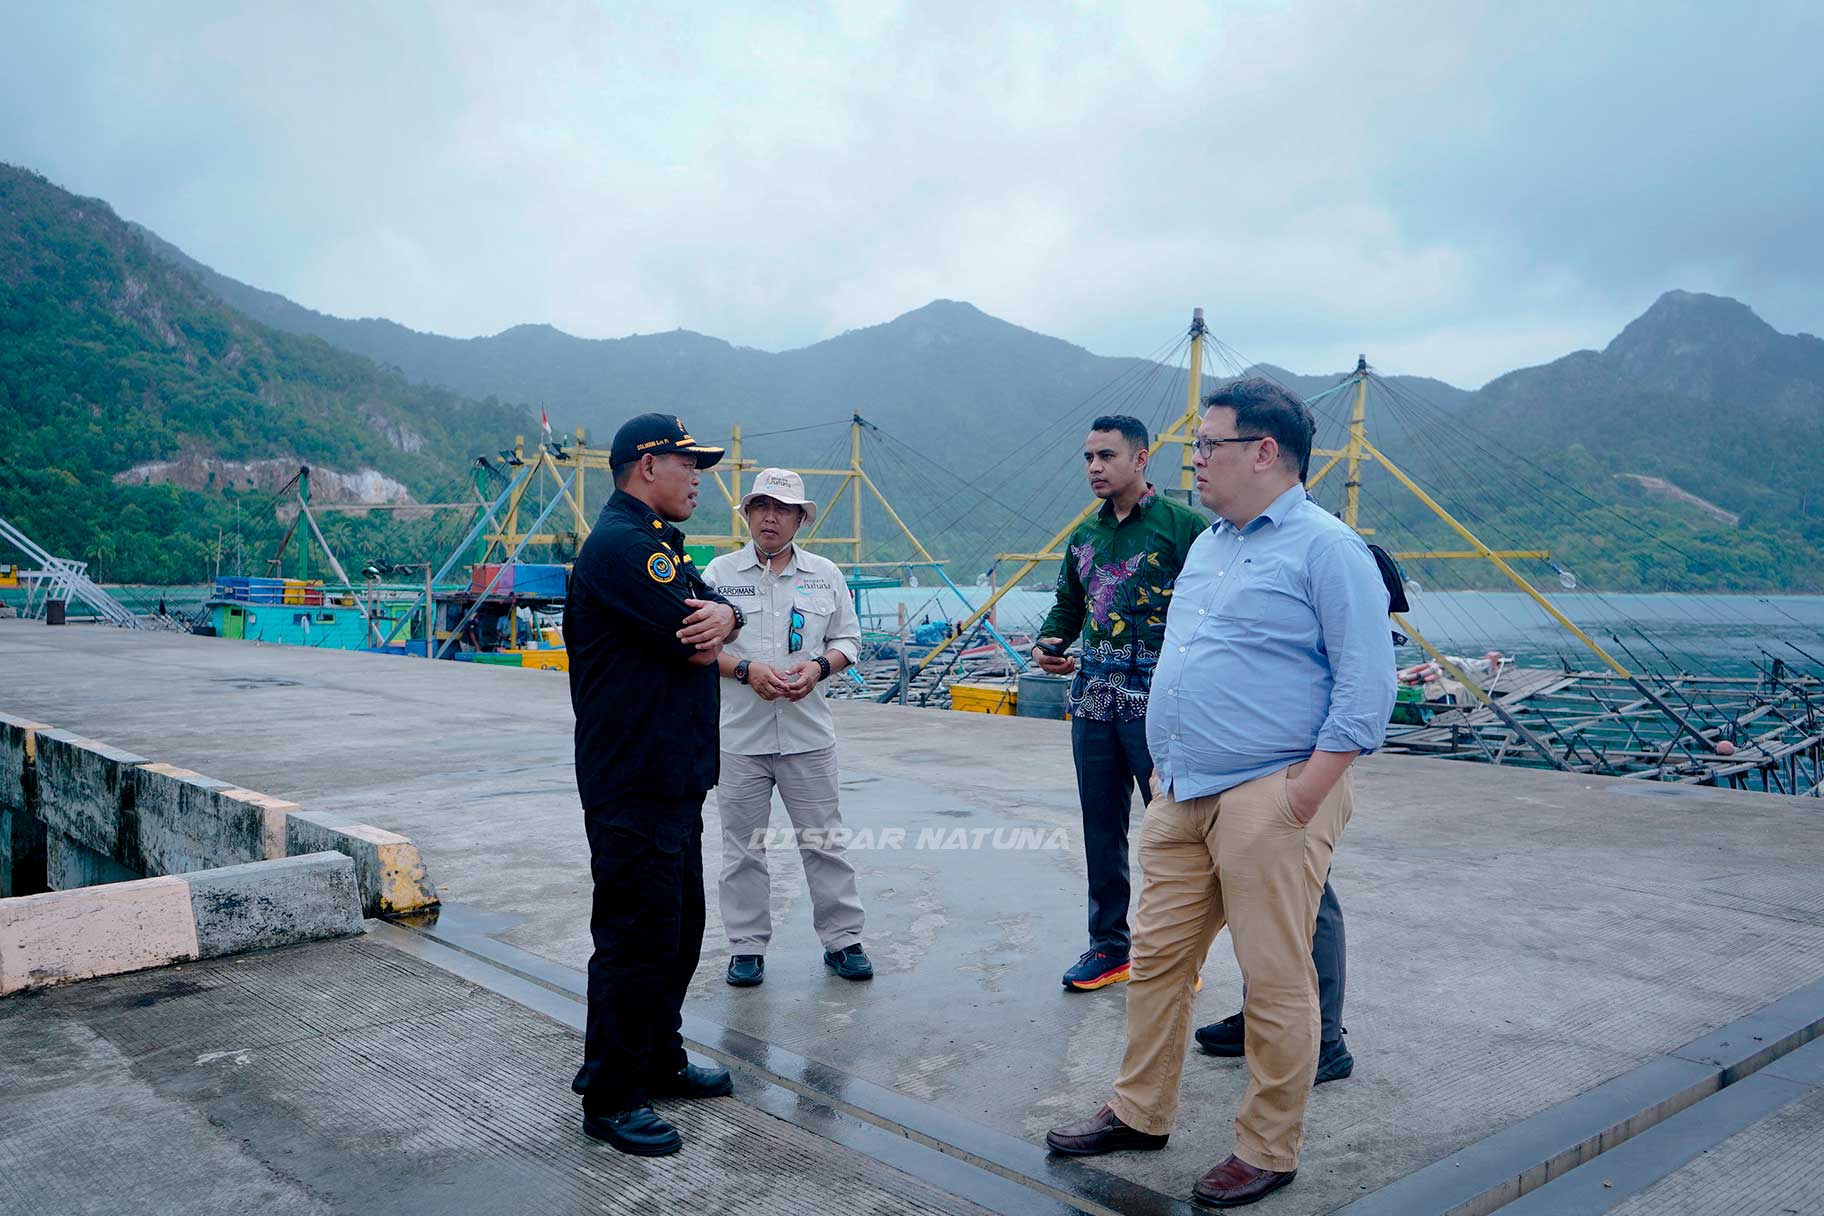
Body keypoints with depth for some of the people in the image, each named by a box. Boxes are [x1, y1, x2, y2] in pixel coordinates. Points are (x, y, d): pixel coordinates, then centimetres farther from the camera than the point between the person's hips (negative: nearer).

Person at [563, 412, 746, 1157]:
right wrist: (707, 630, 3)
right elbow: (699, 650, -22)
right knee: (637, 935, -2)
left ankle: (659, 1060, 34)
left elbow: (715, 629, 11)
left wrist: (722, 614, -13)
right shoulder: (621, 545, -17)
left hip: (674, 776, 11)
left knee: (679, 925, 19)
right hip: (634, 782, -11)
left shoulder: (659, 543, 18)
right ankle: (610, 1096, 11)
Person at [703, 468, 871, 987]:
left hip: (807, 734, 1)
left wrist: (818, 667, -9)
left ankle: (843, 940, 18)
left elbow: (848, 639, 10)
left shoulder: (825, 574, 6)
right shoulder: (720, 573, 2)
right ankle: (747, 946, 19)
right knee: (743, 846, 7)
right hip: (740, 735, -1)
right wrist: (746, 669, -15)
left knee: (824, 841, 6)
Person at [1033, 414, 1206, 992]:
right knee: (1101, 829, 12)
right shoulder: (1085, 534, 14)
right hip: (1093, 700, 6)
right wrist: (1049, 643, 5)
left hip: (1159, 704, -6)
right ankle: (1108, 946, 25)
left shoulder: (1182, 525, -7)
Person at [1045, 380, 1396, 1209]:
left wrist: (1311, 785, -18)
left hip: (1267, 799, -8)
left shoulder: (1326, 547, -9)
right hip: (1180, 797, 8)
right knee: (1157, 956, 14)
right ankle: (1139, 1113, 29)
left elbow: (1366, 682, -14)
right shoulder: (1207, 546, 17)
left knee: (1274, 981, 2)